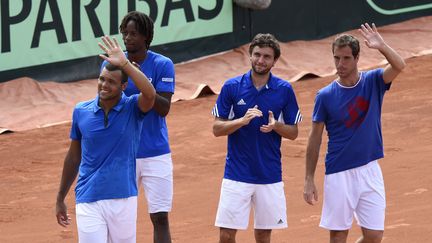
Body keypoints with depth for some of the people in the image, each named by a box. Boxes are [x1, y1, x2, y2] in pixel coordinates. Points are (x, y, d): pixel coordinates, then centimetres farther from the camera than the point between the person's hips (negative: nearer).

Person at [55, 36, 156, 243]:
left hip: (123, 200, -1)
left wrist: (124, 63, -28)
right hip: (88, 200, 1)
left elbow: (150, 95, -28)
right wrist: (60, 198, 19)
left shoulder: (133, 108, -3)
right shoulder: (81, 111, 4)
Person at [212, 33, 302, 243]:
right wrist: (243, 120, -19)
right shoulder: (231, 87, -2)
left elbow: (293, 132, 6)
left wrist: (276, 126, -16)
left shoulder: (284, 90, 0)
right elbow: (217, 129, -2)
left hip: (270, 176, 1)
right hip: (236, 175, -1)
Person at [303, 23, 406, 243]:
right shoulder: (325, 96, -2)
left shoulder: (373, 82, 0)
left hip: (370, 171, 1)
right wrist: (309, 180, -1)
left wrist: (381, 47, -37)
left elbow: (399, 66, -19)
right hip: (338, 174, -1)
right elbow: (315, 140, 2)